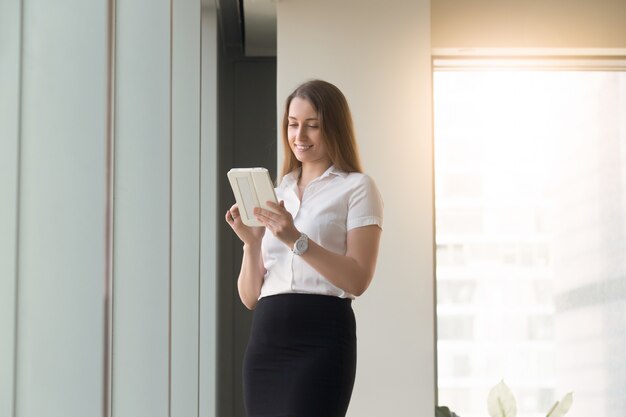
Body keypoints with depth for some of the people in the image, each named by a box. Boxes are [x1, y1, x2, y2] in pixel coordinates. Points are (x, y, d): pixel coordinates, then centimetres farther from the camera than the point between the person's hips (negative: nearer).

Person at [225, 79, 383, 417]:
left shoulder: (357, 188, 5)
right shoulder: (275, 195, 20)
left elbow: (358, 280, -9)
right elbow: (250, 297, 14)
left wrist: (296, 239, -17)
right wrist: (251, 243, -3)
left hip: (322, 338, -5)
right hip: (265, 341, 5)